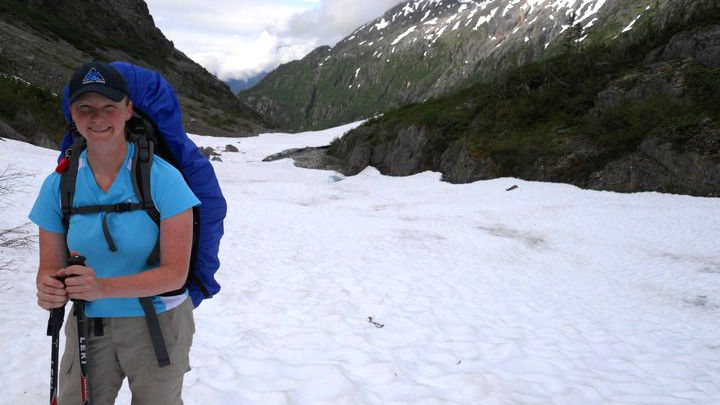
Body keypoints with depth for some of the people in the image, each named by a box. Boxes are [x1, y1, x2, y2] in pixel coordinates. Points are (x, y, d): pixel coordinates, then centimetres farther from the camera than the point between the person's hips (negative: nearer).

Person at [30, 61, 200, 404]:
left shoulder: (162, 178, -17)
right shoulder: (58, 185, -5)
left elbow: (176, 272, -18)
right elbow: (50, 267, 0)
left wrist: (104, 287, -31)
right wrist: (49, 291, -23)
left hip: (157, 324, -2)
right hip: (86, 325, 3)